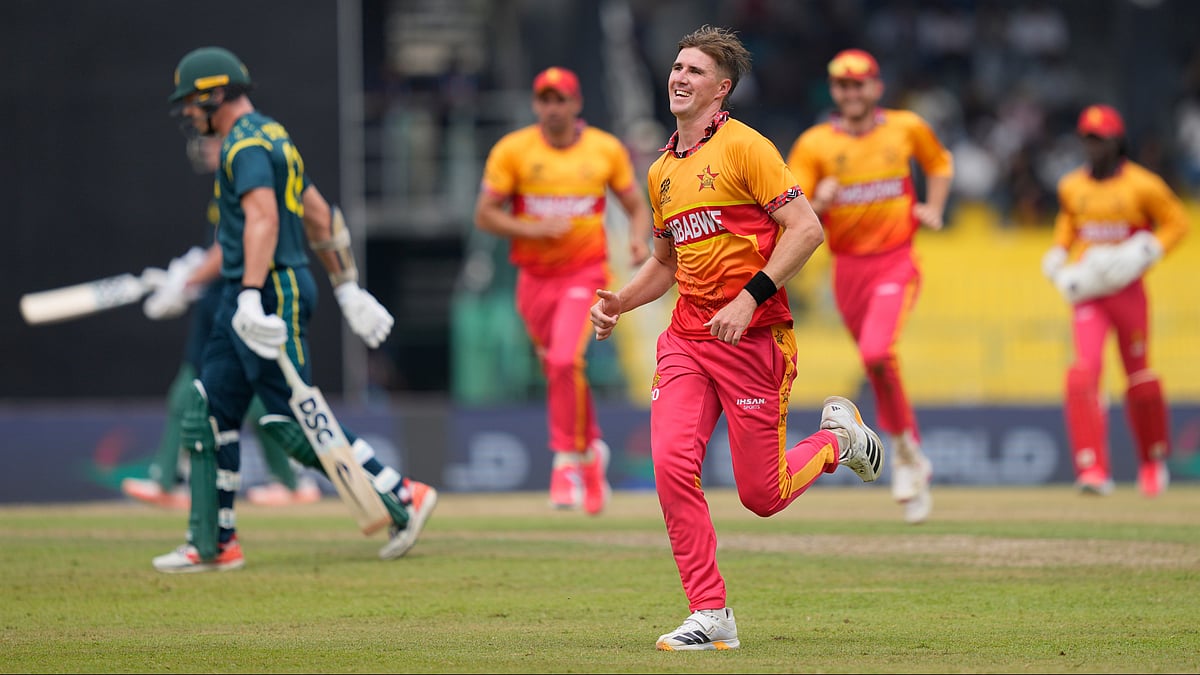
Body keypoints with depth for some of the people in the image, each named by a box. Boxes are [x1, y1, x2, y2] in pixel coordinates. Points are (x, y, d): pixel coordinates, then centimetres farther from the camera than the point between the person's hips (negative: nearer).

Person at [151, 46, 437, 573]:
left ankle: (403, 498, -6)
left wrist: (251, 296, -37)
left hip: (273, 290, -11)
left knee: (294, 421, -10)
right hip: (243, 295, 11)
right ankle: (213, 545, 12)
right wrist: (347, 288, 24)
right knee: (208, 414, 10)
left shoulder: (246, 145, -13)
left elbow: (262, 219, -28)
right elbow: (319, 215, 22)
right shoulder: (271, 138, 19)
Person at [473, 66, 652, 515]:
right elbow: (484, 215, -3)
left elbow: (636, 206, 9)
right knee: (557, 371, 11)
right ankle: (592, 451, 34)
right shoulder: (512, 150, -3)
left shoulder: (607, 149, 0)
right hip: (534, 275, 2)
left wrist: (639, 238, -12)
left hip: (586, 272, -2)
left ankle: (567, 460, -11)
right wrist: (532, 228, -17)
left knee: (566, 361, -22)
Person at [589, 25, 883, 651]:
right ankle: (710, 617, -8)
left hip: (753, 338, -6)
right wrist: (617, 303, 10)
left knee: (761, 496, -2)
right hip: (686, 337, 6)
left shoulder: (744, 146, -8)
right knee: (672, 463, -15)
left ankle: (838, 437, 29)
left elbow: (806, 228, -14)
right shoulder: (662, 171, 15)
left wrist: (750, 298, -21)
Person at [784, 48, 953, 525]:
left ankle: (902, 446, -6)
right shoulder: (814, 144, -2)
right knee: (877, 366, 11)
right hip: (848, 267, 2)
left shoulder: (907, 128, 1)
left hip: (897, 262, -2)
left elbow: (938, 162, 22)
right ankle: (915, 464, 29)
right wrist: (818, 204, -26)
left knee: (877, 351, -26)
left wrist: (933, 209, 7)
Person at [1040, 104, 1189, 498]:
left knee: (1139, 379, 8)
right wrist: (1056, 255, 9)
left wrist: (1147, 252, -14)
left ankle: (1153, 457, 34)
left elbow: (1177, 222, 0)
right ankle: (1093, 470, -21)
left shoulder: (1142, 185, -8)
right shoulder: (1071, 187, 4)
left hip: (1128, 290, -2)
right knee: (1083, 373, -16)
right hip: (1086, 294, 2)